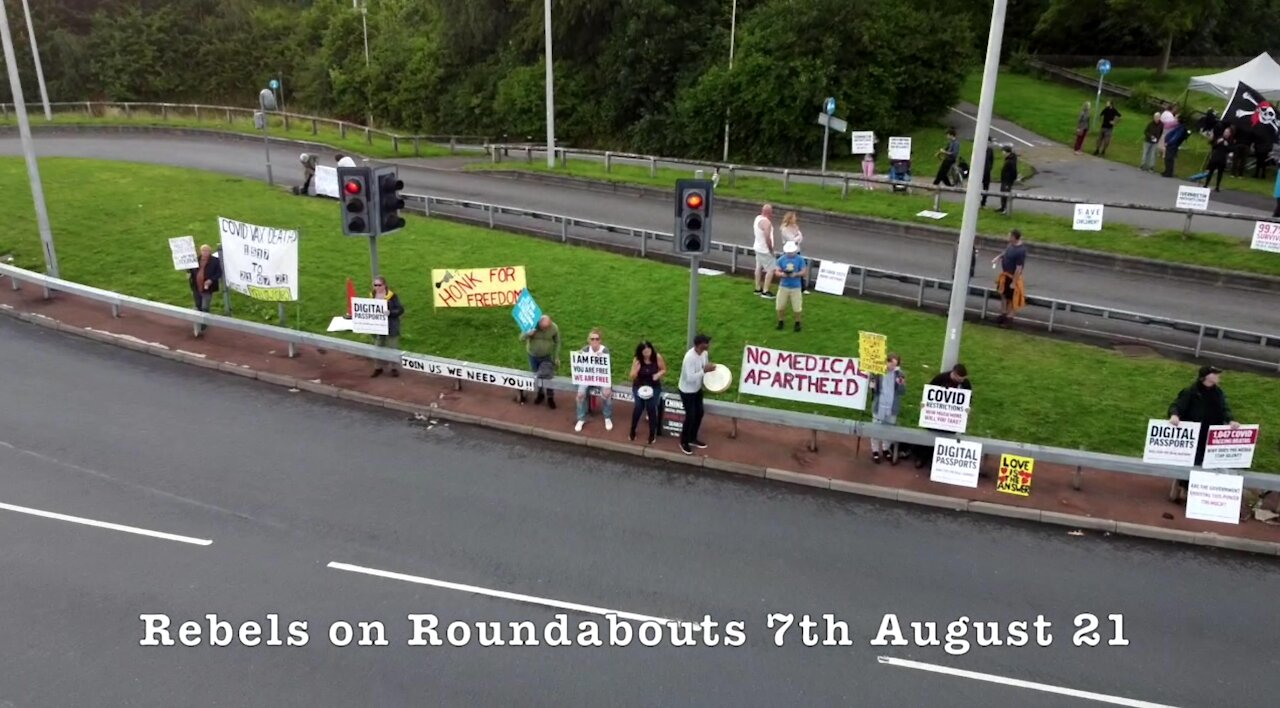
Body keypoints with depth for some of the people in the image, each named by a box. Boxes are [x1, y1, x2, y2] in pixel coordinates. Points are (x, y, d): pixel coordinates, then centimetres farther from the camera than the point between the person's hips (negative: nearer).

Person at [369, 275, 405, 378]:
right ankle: (378, 368, 26)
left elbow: (400, 309, -15)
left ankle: (395, 368, 16)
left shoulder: (392, 296, -14)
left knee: (393, 347, 5)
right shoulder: (372, 296, 2)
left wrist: (390, 312, -30)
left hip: (390, 326, -5)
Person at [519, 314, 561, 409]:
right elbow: (521, 338, -22)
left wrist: (556, 357, -1)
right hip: (533, 356, 1)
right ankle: (540, 393, 41)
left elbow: (557, 342, -5)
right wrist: (528, 334, -44)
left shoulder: (554, 328, -22)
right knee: (536, 376, 18)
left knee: (549, 378, 5)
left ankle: (550, 398, 25)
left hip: (547, 356, -1)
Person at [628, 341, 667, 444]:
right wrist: (636, 369, -25)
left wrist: (658, 374, -19)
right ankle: (632, 430, 11)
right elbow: (632, 377, -4)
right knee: (638, 406, -13)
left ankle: (652, 434, 6)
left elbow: (664, 370, 2)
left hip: (654, 387, -1)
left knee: (651, 407, -13)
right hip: (639, 386, 1)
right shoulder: (637, 360, -11)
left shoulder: (657, 357, -12)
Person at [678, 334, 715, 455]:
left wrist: (710, 368, -11)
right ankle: (684, 442, 24)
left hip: (697, 389, 8)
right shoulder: (690, 357, -33)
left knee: (699, 414, 18)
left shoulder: (704, 353, -7)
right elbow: (690, 378, -35)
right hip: (687, 391, -8)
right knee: (690, 416, 2)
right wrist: (704, 370, -35)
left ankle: (693, 439, 38)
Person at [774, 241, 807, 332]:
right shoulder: (781, 259, -1)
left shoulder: (800, 259, -5)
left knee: (796, 308, 1)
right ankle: (781, 321, 27)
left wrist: (795, 274, -22)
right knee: (780, 307, 5)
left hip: (796, 287, -2)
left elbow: (804, 272, -4)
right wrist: (782, 274, -21)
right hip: (783, 286, 2)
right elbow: (777, 272, 1)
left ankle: (797, 323, 23)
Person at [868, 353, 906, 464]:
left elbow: (903, 392, -6)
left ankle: (886, 449, 38)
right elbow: (873, 390, 1)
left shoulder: (900, 374, -10)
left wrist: (902, 385, -26)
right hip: (879, 406, -1)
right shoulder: (878, 372, -12)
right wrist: (872, 387, -23)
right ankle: (875, 451, 28)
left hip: (892, 407, 1)